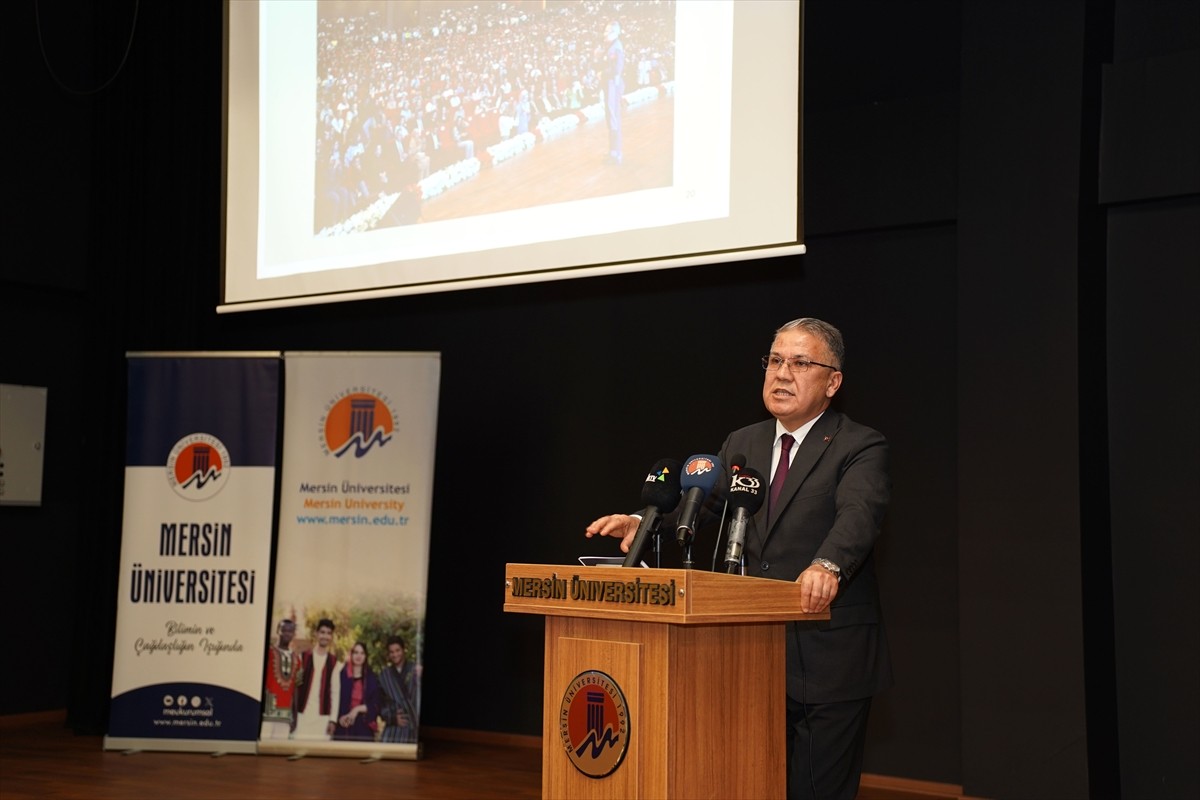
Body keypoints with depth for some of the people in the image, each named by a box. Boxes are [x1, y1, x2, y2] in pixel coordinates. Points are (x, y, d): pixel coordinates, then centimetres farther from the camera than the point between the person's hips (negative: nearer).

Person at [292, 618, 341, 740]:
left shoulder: (333, 662, 8)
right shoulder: (304, 657, 5)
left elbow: (335, 691, 7)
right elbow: (293, 685, 3)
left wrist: (333, 719, 1)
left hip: (322, 716, 1)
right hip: (302, 713, -1)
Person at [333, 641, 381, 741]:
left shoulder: (371, 678, 8)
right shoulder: (342, 675, 6)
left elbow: (375, 705, 3)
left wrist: (357, 709, -10)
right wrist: (340, 717, -10)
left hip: (364, 728, 1)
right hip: (343, 727, 0)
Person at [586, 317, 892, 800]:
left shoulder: (861, 448, -8)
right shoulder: (742, 444, 12)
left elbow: (858, 514, -26)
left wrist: (827, 565, -46)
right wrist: (645, 522, -16)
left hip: (829, 662, -6)